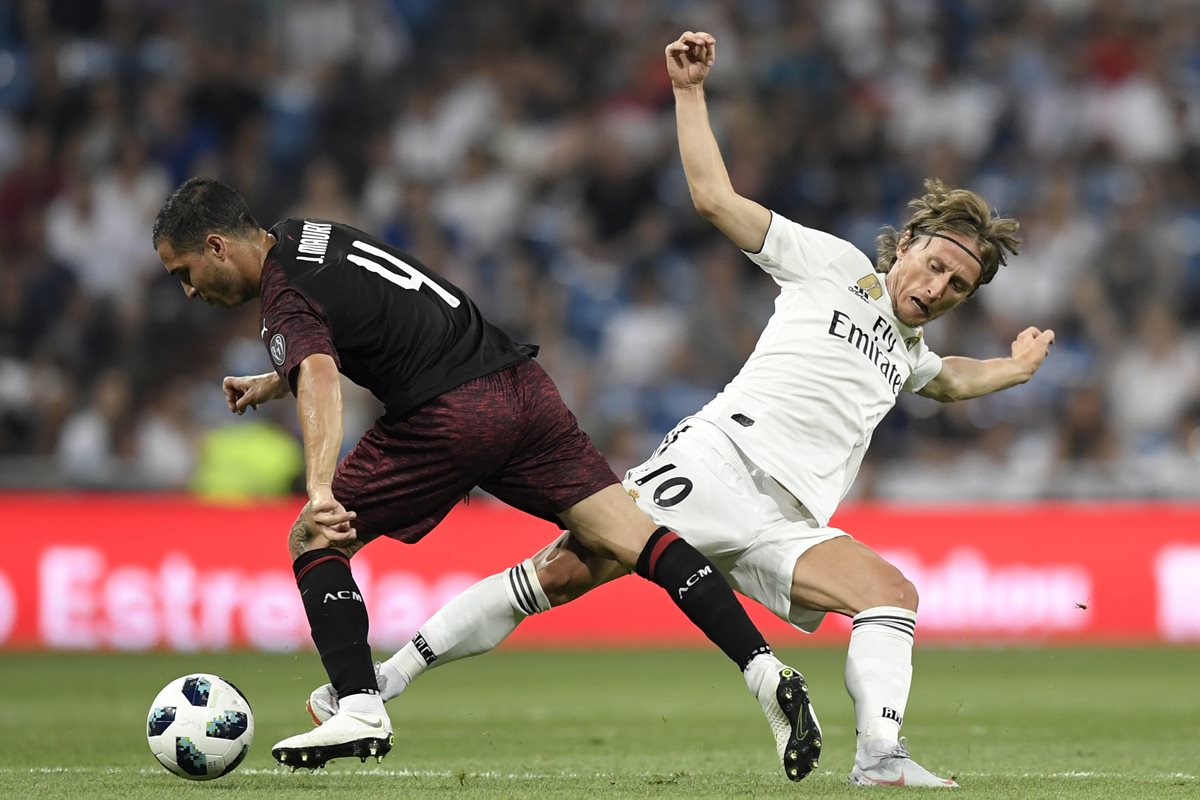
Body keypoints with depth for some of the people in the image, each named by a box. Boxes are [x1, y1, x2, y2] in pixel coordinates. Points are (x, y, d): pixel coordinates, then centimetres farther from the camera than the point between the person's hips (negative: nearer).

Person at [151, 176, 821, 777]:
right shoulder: (305, 235, 20)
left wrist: (320, 492, -44)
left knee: (313, 542, 7)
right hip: (523, 383, 8)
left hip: (450, 417, -8)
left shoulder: (285, 301, -7)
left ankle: (360, 710, -3)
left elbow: (321, 383, -30)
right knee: (631, 540, -2)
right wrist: (272, 383, 40)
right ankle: (766, 671, -16)